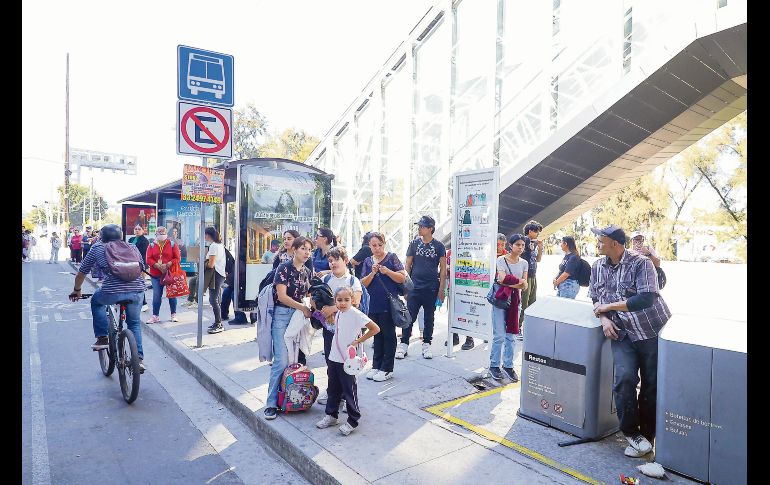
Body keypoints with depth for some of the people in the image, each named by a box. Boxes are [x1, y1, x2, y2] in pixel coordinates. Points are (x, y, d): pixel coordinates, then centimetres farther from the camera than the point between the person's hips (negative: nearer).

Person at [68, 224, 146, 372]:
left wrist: (76, 290, 39)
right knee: (134, 323, 24)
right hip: (137, 291, 3)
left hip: (112, 292, -2)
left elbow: (81, 273, 22)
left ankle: (102, 338, 26)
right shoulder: (133, 248, 23)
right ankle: (139, 358, 19)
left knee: (96, 301, 32)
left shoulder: (97, 249, 17)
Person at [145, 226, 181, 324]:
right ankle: (155, 316, 12)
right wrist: (157, 265, -16)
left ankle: (174, 314, 18)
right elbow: (148, 259, -1)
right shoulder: (152, 246, 7)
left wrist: (168, 264, -16)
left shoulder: (172, 244, 3)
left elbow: (177, 258, -2)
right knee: (156, 295, 2)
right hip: (156, 275, 1)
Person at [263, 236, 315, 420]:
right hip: (282, 315, -6)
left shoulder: (308, 271, 9)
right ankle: (271, 403, 1)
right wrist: (303, 308, -16)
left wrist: (310, 307, -2)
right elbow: (282, 296, -14)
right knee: (281, 361, -10)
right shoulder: (284, 268, -9)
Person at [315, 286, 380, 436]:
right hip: (333, 357, 7)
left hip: (347, 359, -7)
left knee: (349, 390, 5)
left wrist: (358, 341, -17)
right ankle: (331, 415, 35)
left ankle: (352, 421, 19)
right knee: (333, 388, 19)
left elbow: (375, 329, -19)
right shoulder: (338, 313, 5)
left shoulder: (356, 314, -18)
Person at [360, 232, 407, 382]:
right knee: (377, 335, 14)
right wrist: (373, 273, -12)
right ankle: (376, 366, 24)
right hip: (373, 306, 4)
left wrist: (387, 271, -19)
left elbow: (402, 278, -6)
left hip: (389, 305, -4)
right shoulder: (368, 261, 9)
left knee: (388, 335, 5)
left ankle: (387, 369, 13)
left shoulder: (391, 258, -3)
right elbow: (363, 284, 4)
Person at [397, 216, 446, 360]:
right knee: (409, 317, 0)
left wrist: (441, 289, -5)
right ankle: (403, 345, 8)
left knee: (429, 318, 10)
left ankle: (426, 345, 21)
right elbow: (407, 266, 7)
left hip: (431, 289, 0)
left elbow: (443, 269, 1)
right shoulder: (414, 244, 5)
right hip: (414, 287, 1)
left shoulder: (438, 246, 0)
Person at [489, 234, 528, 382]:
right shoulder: (501, 260, -7)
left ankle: (508, 365, 20)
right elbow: (502, 280, -17)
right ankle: (494, 365, 11)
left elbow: (525, 286, 2)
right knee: (499, 336, -3)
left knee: (511, 336, 9)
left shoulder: (524, 263, 7)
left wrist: (512, 283, -17)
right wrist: (519, 283, -11)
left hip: (514, 301, 4)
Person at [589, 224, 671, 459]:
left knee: (652, 385, 4)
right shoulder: (598, 267, 6)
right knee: (624, 378, -16)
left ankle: (646, 435, 22)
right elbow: (595, 299, 14)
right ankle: (631, 432, 2)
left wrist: (609, 306, -17)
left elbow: (646, 299, -22)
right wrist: (604, 319, -5)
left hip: (653, 332, -3)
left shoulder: (641, 263, -12)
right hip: (622, 334, 3)